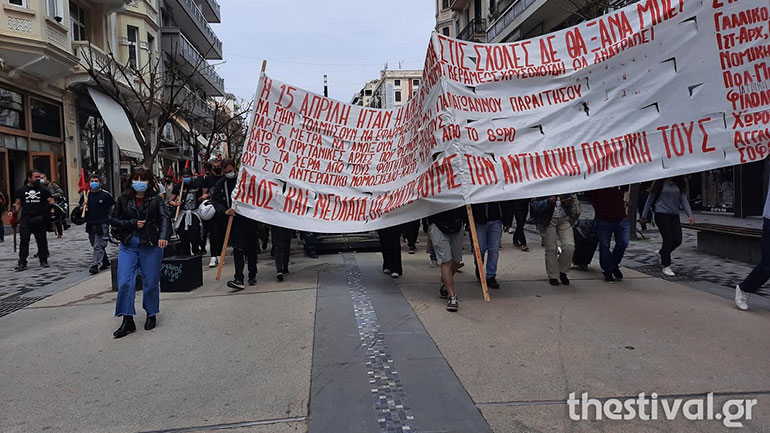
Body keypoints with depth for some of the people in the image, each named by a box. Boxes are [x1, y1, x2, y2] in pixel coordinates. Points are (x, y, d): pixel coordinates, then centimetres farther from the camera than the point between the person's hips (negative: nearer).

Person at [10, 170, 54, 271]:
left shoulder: (43, 189, 8)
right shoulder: (21, 190, 9)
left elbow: (51, 201, 4)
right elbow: (17, 204, 10)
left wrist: (52, 206, -17)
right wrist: (14, 212, -7)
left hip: (40, 219, 0)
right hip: (25, 219, 0)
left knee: (42, 240, 6)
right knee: (24, 241, -4)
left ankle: (43, 260, 17)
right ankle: (22, 263, -1)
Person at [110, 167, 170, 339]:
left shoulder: (155, 199, -1)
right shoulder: (123, 199, 6)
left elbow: (165, 217, -15)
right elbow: (114, 220, 7)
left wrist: (163, 236, -34)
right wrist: (133, 223, -10)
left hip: (151, 246, -2)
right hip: (128, 246, 2)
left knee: (151, 283, 6)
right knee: (125, 282, -7)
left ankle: (151, 315, 26)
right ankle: (127, 320, 2)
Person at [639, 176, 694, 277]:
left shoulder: (680, 184, 8)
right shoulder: (660, 183, -3)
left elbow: (684, 200, 5)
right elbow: (650, 200, 3)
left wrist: (689, 215, -8)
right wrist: (644, 216, 5)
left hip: (674, 215, 5)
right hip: (661, 214, -5)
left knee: (678, 240, 0)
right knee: (668, 239, -10)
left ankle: (661, 252, 30)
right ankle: (666, 266, 1)